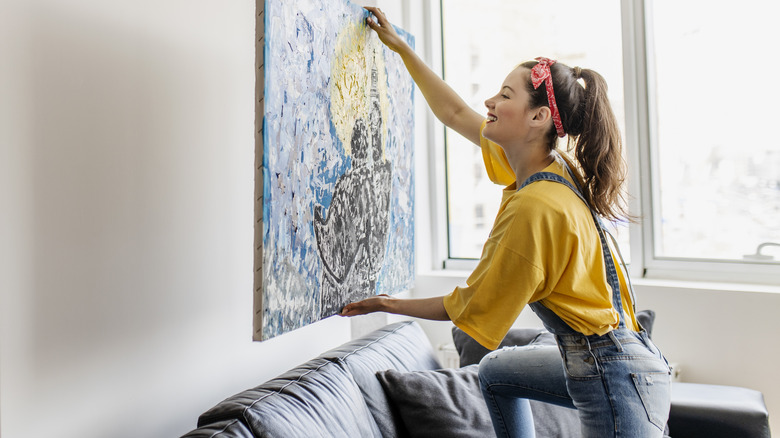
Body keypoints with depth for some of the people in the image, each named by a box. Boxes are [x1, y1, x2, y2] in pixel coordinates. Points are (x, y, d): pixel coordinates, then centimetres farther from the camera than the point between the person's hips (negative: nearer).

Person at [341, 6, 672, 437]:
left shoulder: (534, 207, -27)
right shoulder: (543, 164, -1)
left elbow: (471, 306, -14)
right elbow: (455, 114, 11)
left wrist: (393, 305, 1)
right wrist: (400, 46, 18)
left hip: (617, 382, -9)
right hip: (592, 360, 9)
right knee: (495, 371, 25)